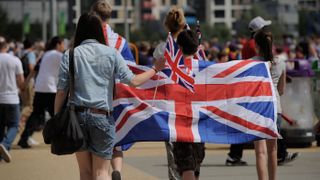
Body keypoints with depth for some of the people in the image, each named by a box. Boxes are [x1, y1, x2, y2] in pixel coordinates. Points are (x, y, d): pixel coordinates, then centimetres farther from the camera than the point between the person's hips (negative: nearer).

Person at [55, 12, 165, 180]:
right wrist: (155, 69, 12)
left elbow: (61, 91, -1)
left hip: (78, 114, 1)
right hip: (103, 116, -1)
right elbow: (132, 81, -3)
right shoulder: (111, 53, 1)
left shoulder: (70, 55, 2)